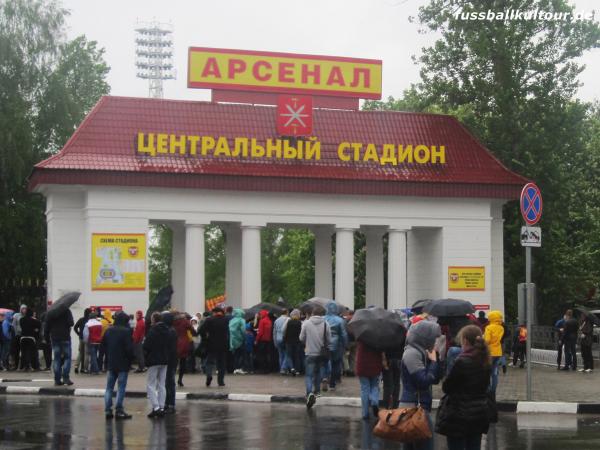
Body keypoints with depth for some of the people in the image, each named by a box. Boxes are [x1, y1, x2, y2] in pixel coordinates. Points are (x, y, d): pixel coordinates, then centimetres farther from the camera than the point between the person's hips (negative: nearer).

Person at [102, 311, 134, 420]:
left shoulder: (108, 331, 6)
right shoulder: (126, 331, -14)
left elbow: (103, 345, 11)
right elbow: (129, 348, -17)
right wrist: (131, 359, -2)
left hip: (110, 363, 5)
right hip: (123, 364, -5)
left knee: (109, 387, 10)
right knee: (121, 387, 0)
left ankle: (108, 410, 7)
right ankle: (119, 411, -2)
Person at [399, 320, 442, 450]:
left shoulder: (420, 352, 14)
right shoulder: (412, 353, -15)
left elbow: (436, 379, 14)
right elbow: (424, 381, -20)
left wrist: (434, 359, 2)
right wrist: (433, 361, -9)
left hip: (417, 407, 10)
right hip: (415, 408, -10)